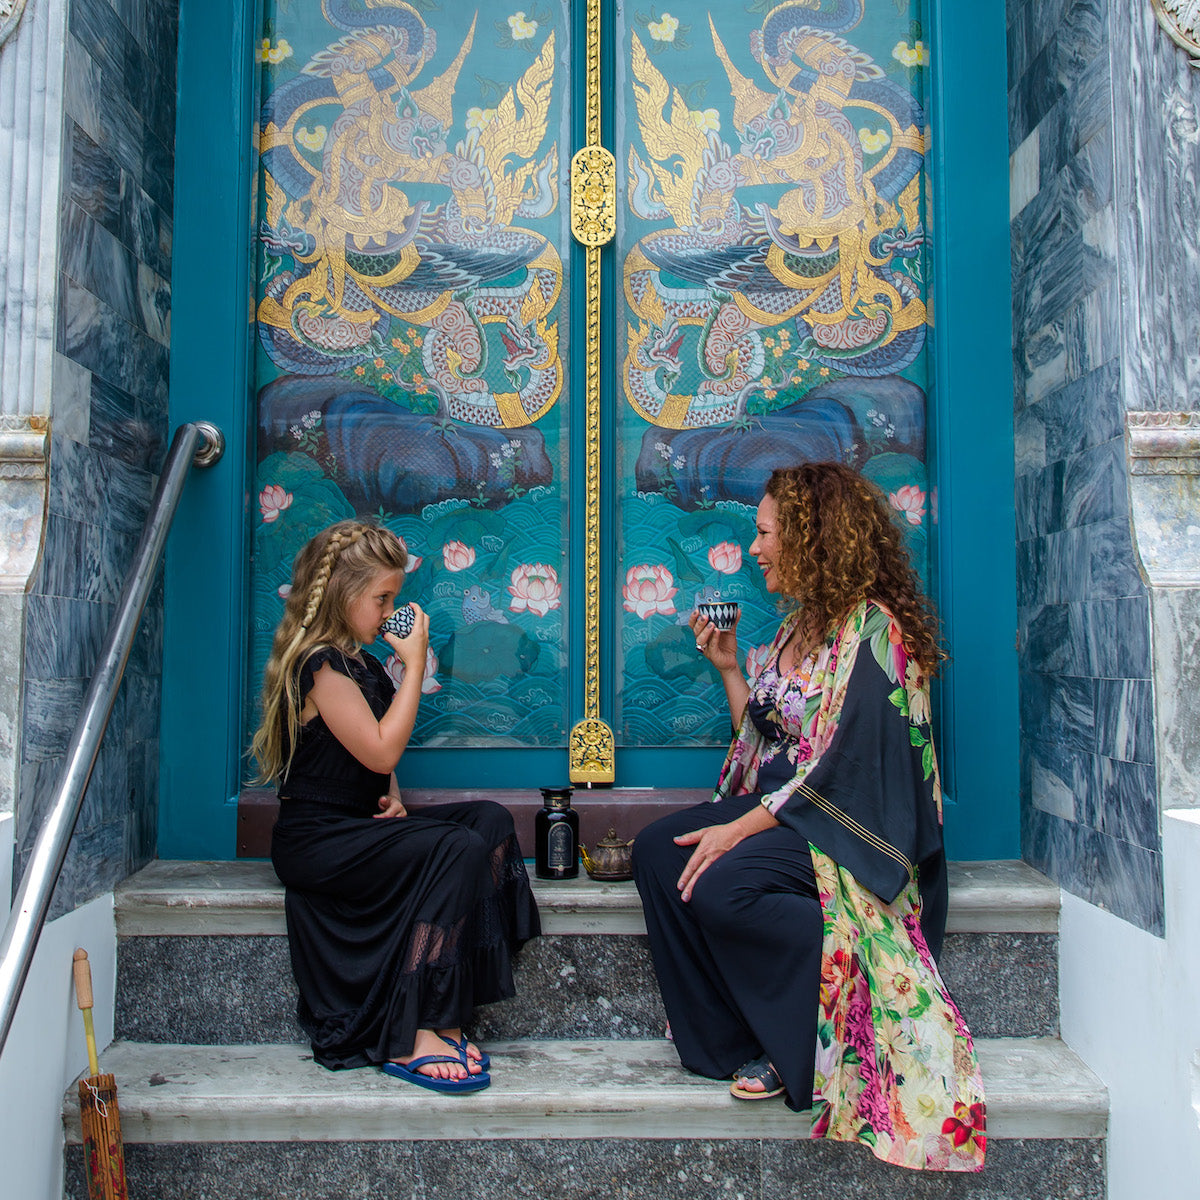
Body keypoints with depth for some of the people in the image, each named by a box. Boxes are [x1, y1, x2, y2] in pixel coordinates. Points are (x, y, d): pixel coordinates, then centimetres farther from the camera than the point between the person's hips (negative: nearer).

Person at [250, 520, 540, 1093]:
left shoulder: (359, 662, 16)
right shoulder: (319, 665, -15)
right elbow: (380, 751, -19)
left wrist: (392, 799, 4)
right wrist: (416, 665, -14)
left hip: (359, 825, 9)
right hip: (315, 840, -9)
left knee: (491, 820, -8)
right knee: (459, 849, -25)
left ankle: (442, 1017, -13)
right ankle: (409, 1039, -20)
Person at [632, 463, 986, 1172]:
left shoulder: (873, 630, -15)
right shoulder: (799, 623, 14)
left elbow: (845, 769, -21)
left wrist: (740, 827, -22)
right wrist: (727, 667, 9)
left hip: (844, 827, -9)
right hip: (776, 810, 10)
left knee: (720, 888, -30)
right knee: (657, 852, -10)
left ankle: (801, 1042, -7)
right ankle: (741, 1044, -6)